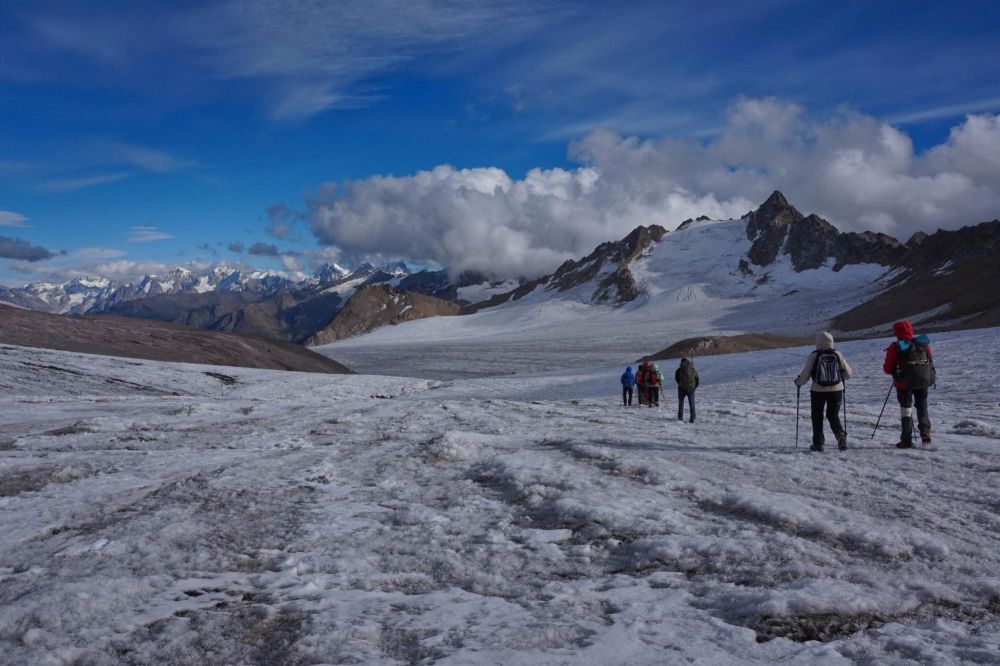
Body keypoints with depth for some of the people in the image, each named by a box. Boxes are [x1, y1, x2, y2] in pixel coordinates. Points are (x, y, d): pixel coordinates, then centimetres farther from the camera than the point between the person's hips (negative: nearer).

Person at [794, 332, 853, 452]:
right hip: (836, 390, 2)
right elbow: (848, 374, 5)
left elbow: (805, 375, -9)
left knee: (817, 417, 13)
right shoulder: (837, 355, -2)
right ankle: (840, 435, -6)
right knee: (833, 415, 18)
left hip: (818, 391, -2)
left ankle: (818, 443, 14)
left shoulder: (814, 356, -9)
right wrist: (840, 376, 26)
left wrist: (798, 381, 11)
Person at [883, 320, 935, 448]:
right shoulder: (923, 344, 1)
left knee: (906, 409, 6)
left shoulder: (895, 348, -10)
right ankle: (925, 431, 3)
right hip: (924, 381, 3)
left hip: (904, 383, -3)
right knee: (922, 406, 22)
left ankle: (907, 440, 4)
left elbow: (887, 369, -6)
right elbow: (930, 362, 11)